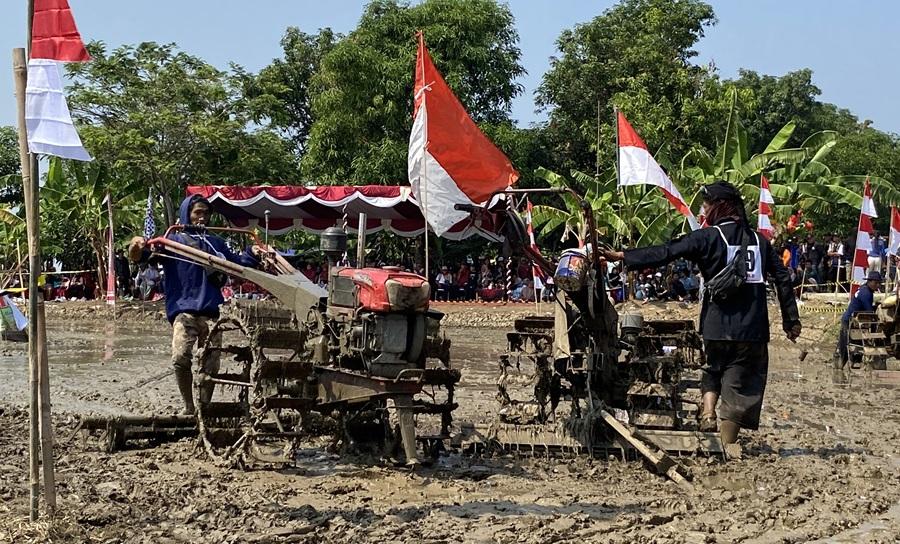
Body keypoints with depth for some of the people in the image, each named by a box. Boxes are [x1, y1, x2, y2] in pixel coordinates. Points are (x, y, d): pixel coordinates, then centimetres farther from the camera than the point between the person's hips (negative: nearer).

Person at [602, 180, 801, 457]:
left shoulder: (708, 237, -5)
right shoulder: (759, 241, 9)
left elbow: (665, 253, -11)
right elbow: (783, 279, 8)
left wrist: (622, 256, -8)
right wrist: (792, 320, 14)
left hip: (718, 327, -2)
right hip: (753, 330, 2)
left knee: (713, 370, 23)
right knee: (738, 382, 7)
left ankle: (708, 413, 1)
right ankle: (728, 446, 8)